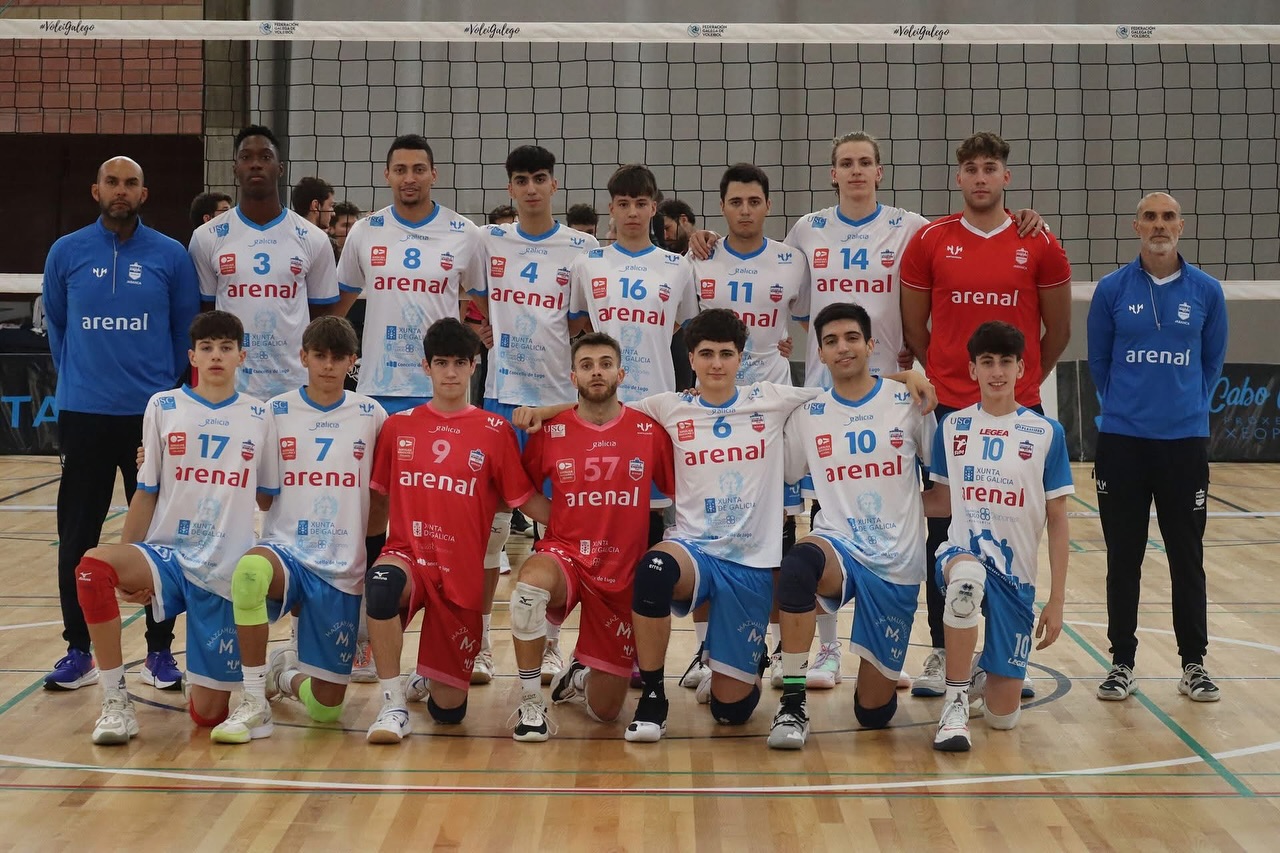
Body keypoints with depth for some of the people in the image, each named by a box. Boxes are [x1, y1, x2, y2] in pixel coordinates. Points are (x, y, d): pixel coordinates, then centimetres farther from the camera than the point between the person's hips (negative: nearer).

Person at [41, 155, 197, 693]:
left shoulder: (171, 257, 0)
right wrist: (77, 380, 14)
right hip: (82, 415, 1)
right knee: (77, 537, 4)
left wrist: (166, 385, 8)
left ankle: (160, 651, 13)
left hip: (154, 416, -1)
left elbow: (186, 329, 7)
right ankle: (78, 651, 15)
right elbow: (55, 325, 14)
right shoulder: (66, 254, 3)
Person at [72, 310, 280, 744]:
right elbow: (146, 493, 4)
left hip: (227, 572, 0)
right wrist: (126, 569, 0)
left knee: (208, 714, -3)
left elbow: (270, 497, 10)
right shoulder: (163, 407, 2)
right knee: (94, 565, -35)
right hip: (167, 555, 0)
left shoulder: (258, 418, 4)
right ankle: (116, 702, -20)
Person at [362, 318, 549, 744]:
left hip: (462, 574, 0)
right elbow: (375, 493, 13)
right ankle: (393, 704, -22)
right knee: (381, 582, -40)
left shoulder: (495, 431, 2)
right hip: (407, 555, 0)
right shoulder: (398, 425, 8)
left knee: (448, 710, -2)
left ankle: (427, 679, 37)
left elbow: (527, 499, 3)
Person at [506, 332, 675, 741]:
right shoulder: (550, 432, -3)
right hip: (564, 553, -1)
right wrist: (557, 521, 0)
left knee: (605, 710, 2)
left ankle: (579, 676, 41)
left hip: (623, 575, 1)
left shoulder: (650, 432, -4)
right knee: (531, 581, -41)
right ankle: (530, 704, -21)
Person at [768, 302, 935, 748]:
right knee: (799, 562, -41)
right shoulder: (807, 413, 6)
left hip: (897, 562, 0)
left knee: (874, 712, 1)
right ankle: (792, 704, -28)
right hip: (838, 546, 0)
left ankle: (880, 673, 40)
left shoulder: (907, 401, 2)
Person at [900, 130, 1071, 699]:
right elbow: (913, 328, 8)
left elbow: (1058, 330, 10)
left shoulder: (1039, 245, 1)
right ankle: (941, 653, 14)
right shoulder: (929, 242, 0)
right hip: (948, 410, 0)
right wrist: (947, 378, 11)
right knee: (944, 536, 4)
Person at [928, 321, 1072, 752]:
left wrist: (1056, 601, -3)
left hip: (1015, 575, 0)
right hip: (962, 554, 0)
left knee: (1003, 715, -2)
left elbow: (1057, 522, 1)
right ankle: (955, 704, -23)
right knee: (968, 576, -42)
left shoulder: (1046, 433, -1)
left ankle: (981, 676, 36)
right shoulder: (952, 426, 4)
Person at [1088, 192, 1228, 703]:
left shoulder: (1206, 292, 1)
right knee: (1123, 558, 6)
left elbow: (1213, 361, 12)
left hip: (1185, 442, 0)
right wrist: (1123, 407, 11)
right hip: (1122, 442, 0)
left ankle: (1194, 664, 16)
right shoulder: (1112, 290, -1)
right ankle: (1122, 663, 15)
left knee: (1187, 557, 5)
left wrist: (1190, 407, 10)